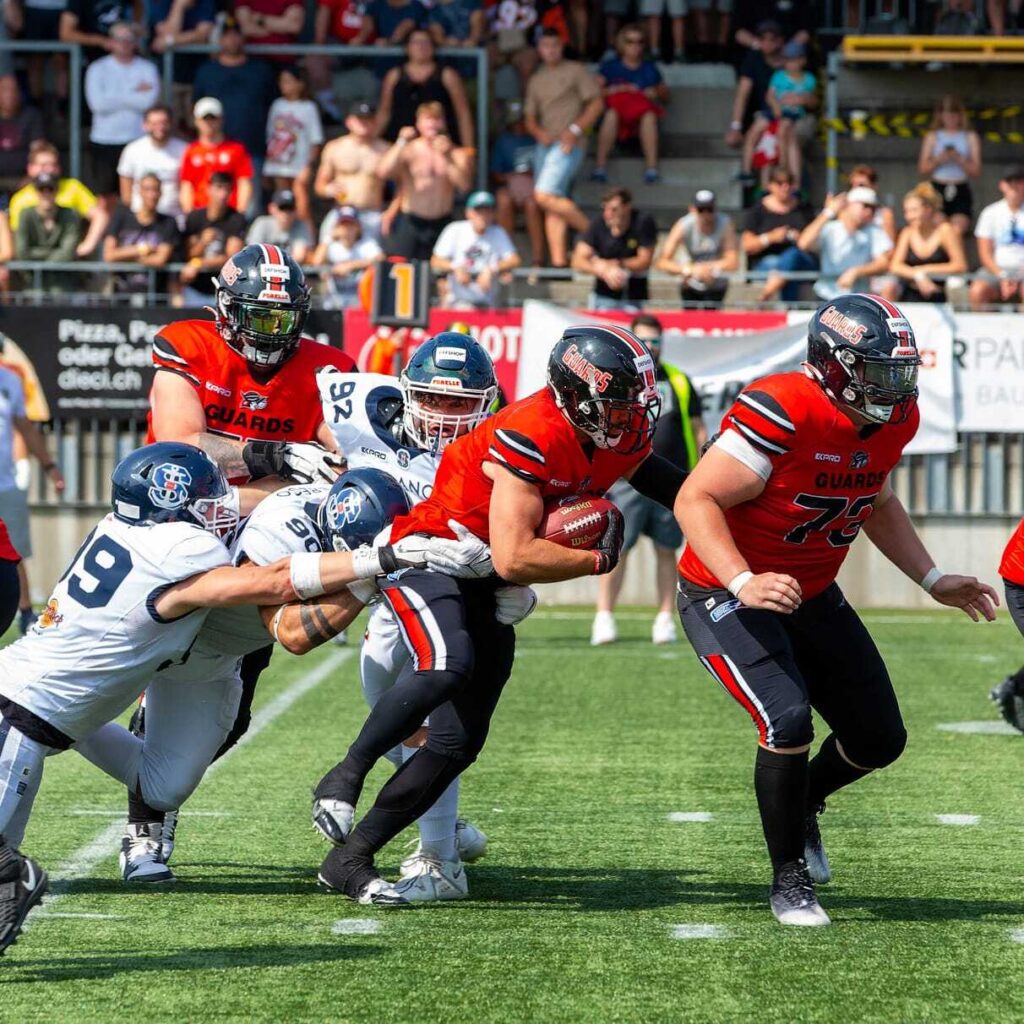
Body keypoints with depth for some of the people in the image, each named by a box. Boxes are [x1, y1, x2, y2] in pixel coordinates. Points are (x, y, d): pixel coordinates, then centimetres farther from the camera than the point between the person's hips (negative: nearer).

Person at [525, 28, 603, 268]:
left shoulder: (575, 71, 2)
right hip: (545, 145, 7)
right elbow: (530, 118, 20)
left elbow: (597, 103, -3)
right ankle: (559, 261, 0)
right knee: (551, 208, 1)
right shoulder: (536, 80, 20)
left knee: (544, 195, -22)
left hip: (568, 145, -7)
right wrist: (539, 132, -3)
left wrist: (575, 130, -14)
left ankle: (591, 230, -10)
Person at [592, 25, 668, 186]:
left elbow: (666, 95, 22)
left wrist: (657, 93, 1)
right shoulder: (610, 67, 14)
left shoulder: (649, 69, 21)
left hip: (641, 123, 1)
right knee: (612, 113, -36)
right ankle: (600, 165, -37)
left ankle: (651, 166, -39)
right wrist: (615, 90, -12)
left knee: (649, 115, -34)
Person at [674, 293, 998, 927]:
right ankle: (790, 880, -3)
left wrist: (934, 581, 10)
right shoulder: (783, 413, -30)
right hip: (725, 598, -8)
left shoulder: (894, 420, -4)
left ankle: (802, 803, 41)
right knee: (789, 720, -24)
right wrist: (744, 584, -40)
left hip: (811, 597, 8)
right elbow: (696, 500, -29)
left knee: (879, 740, 8)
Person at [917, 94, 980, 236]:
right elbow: (922, 169, 8)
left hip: (961, 191, 0)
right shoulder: (932, 136, 10)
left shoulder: (970, 137, 9)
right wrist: (938, 160, -10)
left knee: (958, 228, -21)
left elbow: (976, 171, 4)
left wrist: (960, 160, -13)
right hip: (937, 189, 0)